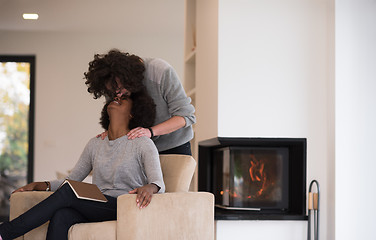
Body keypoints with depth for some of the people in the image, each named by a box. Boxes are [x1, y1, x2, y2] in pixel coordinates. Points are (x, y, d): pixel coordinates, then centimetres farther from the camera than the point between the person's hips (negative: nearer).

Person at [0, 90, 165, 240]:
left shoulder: (142, 144, 2)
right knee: (61, 216, -29)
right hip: (96, 211, 5)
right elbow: (71, 180, 22)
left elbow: (159, 184, -10)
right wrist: (38, 185, 7)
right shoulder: (95, 144, 19)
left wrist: (149, 188, -35)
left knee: (68, 192, -25)